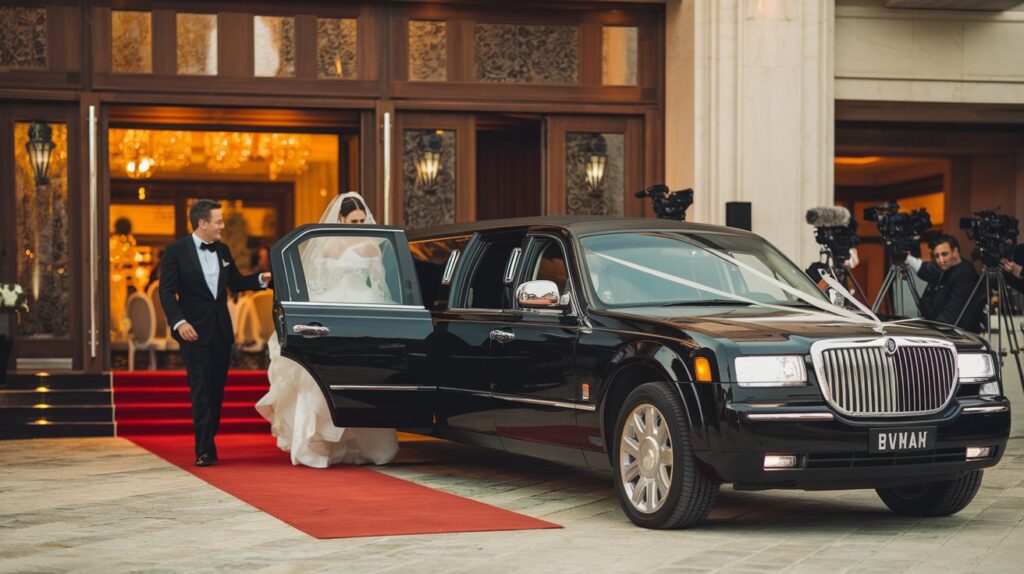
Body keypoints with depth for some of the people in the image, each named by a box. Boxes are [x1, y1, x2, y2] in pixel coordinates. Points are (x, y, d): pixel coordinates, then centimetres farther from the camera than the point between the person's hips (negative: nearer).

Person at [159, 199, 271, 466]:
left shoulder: (222, 250, 11)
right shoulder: (176, 251, -6)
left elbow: (235, 282, 21)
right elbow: (167, 291, -11)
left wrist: (261, 279, 4)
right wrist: (179, 322, -24)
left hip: (221, 331, 6)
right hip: (195, 331, -6)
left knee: (216, 391, 9)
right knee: (201, 391, -8)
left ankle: (208, 444, 18)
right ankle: (204, 450, -6)